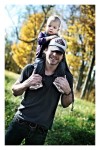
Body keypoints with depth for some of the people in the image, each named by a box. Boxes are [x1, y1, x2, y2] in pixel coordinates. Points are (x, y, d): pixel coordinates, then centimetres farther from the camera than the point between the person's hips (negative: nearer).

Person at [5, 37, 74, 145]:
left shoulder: (66, 77, -3)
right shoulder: (31, 69, -4)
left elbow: (65, 104, 6)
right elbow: (15, 91, 5)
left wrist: (68, 90, -14)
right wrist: (27, 83, -15)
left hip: (41, 129, 0)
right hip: (20, 121, 0)